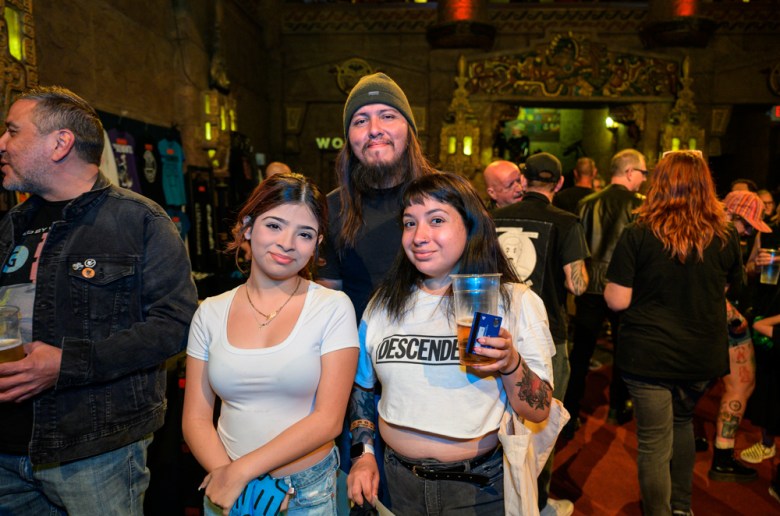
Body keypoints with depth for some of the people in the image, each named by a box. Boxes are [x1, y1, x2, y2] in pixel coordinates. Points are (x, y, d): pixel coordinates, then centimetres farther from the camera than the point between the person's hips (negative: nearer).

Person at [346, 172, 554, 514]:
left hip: (481, 486, -3)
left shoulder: (517, 302, -11)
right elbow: (362, 387, 11)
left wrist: (511, 365, -26)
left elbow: (540, 412, -9)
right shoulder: (384, 304, -2)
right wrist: (362, 452, 2)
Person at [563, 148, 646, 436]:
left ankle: (569, 416, 7)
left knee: (580, 352, 6)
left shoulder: (587, 203, -2)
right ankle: (617, 409, 32)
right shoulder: (640, 205, -8)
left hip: (589, 287, 2)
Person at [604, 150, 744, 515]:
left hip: (649, 355, -4)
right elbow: (730, 287, 12)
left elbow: (617, 300, -16)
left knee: (654, 443, 8)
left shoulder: (638, 235, -16)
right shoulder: (725, 236, -4)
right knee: (682, 421, 28)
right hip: (704, 356, 5)